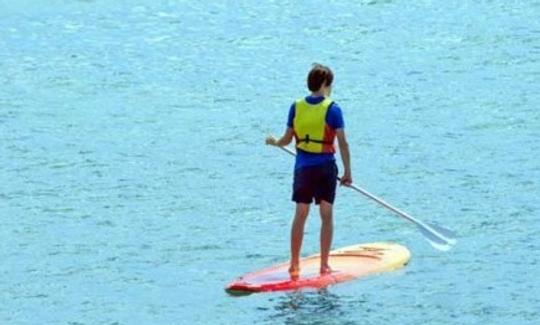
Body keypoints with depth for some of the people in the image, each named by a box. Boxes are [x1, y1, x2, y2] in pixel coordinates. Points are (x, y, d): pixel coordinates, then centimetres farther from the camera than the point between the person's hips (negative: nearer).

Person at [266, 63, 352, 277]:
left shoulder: (296, 107, 1)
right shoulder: (332, 109, -9)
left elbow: (287, 140, 7)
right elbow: (343, 143, -11)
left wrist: (274, 142, 29)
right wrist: (347, 172, -6)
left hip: (302, 167, 3)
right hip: (325, 167, -3)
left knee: (300, 215, 10)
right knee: (326, 215, 4)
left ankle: (294, 264, 13)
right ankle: (324, 265, 3)